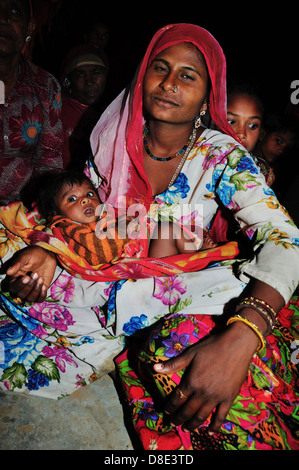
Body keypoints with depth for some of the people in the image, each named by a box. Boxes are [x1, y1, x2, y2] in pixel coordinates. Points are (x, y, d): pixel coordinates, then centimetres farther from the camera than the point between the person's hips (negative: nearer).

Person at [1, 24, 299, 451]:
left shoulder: (221, 155, -11)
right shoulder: (115, 139, -1)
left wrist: (240, 338, -39)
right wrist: (46, 250, -14)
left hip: (183, 293, -3)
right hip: (110, 279, 4)